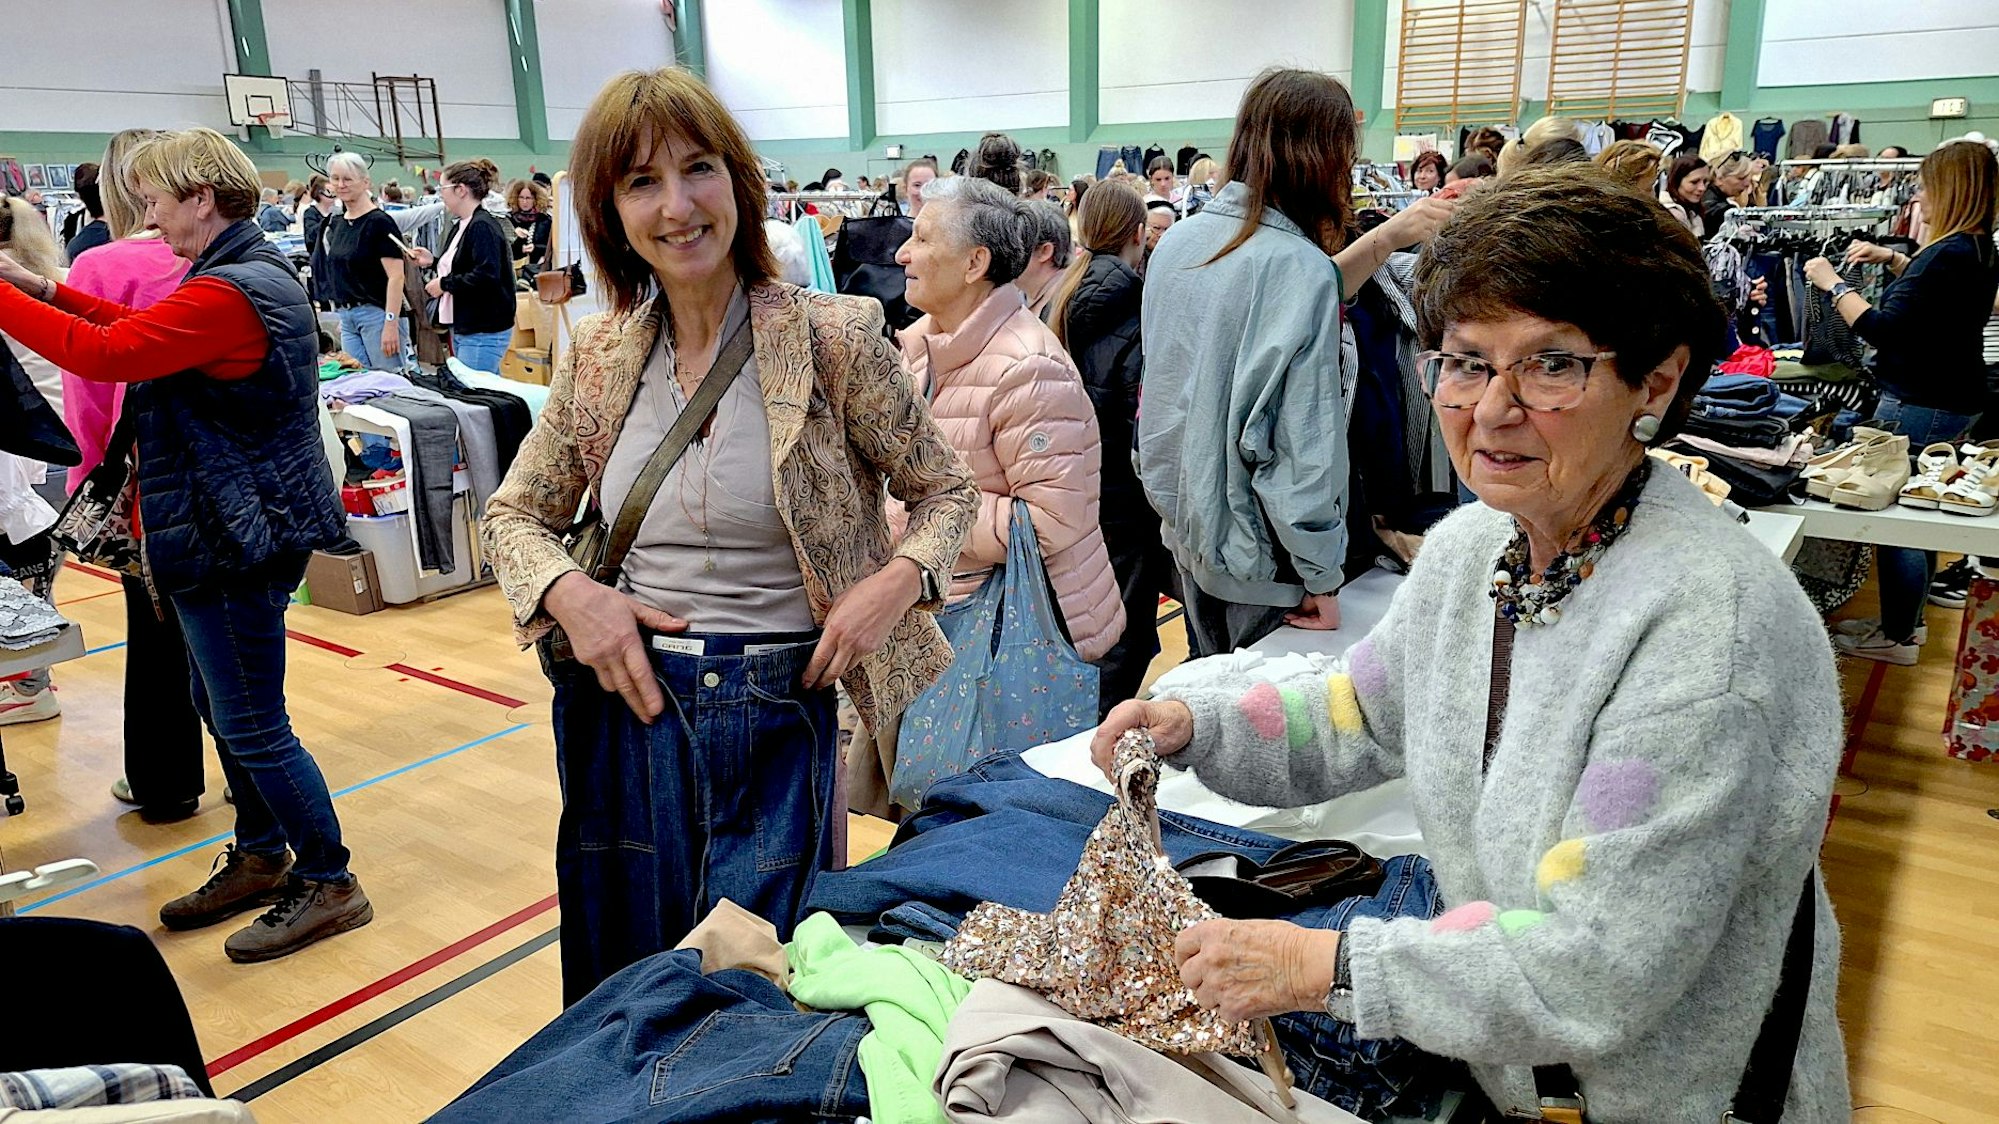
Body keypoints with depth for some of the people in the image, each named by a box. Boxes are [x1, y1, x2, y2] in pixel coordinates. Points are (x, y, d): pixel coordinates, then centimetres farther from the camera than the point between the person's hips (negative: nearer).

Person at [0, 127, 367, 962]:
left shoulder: (226, 294, -21)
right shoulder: (261, 274, 12)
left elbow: (103, 353, -26)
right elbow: (141, 333, 16)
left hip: (234, 538, -10)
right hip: (239, 525, 10)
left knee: (252, 726, 0)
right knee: (222, 705, 19)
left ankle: (329, 885, 12)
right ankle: (259, 860, 33)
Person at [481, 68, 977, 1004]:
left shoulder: (833, 340, -9)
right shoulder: (599, 358, 1)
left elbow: (945, 490, 2)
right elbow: (513, 515, 12)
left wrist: (900, 579, -17)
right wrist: (568, 592, -9)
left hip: (777, 716, -3)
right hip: (625, 707, 3)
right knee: (617, 1000, 20)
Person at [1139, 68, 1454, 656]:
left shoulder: (1178, 242, 0)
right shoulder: (1297, 264, -22)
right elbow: (1304, 446, -23)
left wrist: (1383, 240, 9)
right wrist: (1322, 578, -14)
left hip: (1183, 523, 7)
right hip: (1256, 554, -7)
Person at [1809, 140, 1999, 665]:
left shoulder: (1947, 255, -22)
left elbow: (1883, 330, -26)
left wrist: (1833, 284, -16)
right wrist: (1890, 258, 20)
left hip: (1920, 405, -10)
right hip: (1955, 399, 10)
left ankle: (1896, 639, 8)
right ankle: (1907, 621, 32)